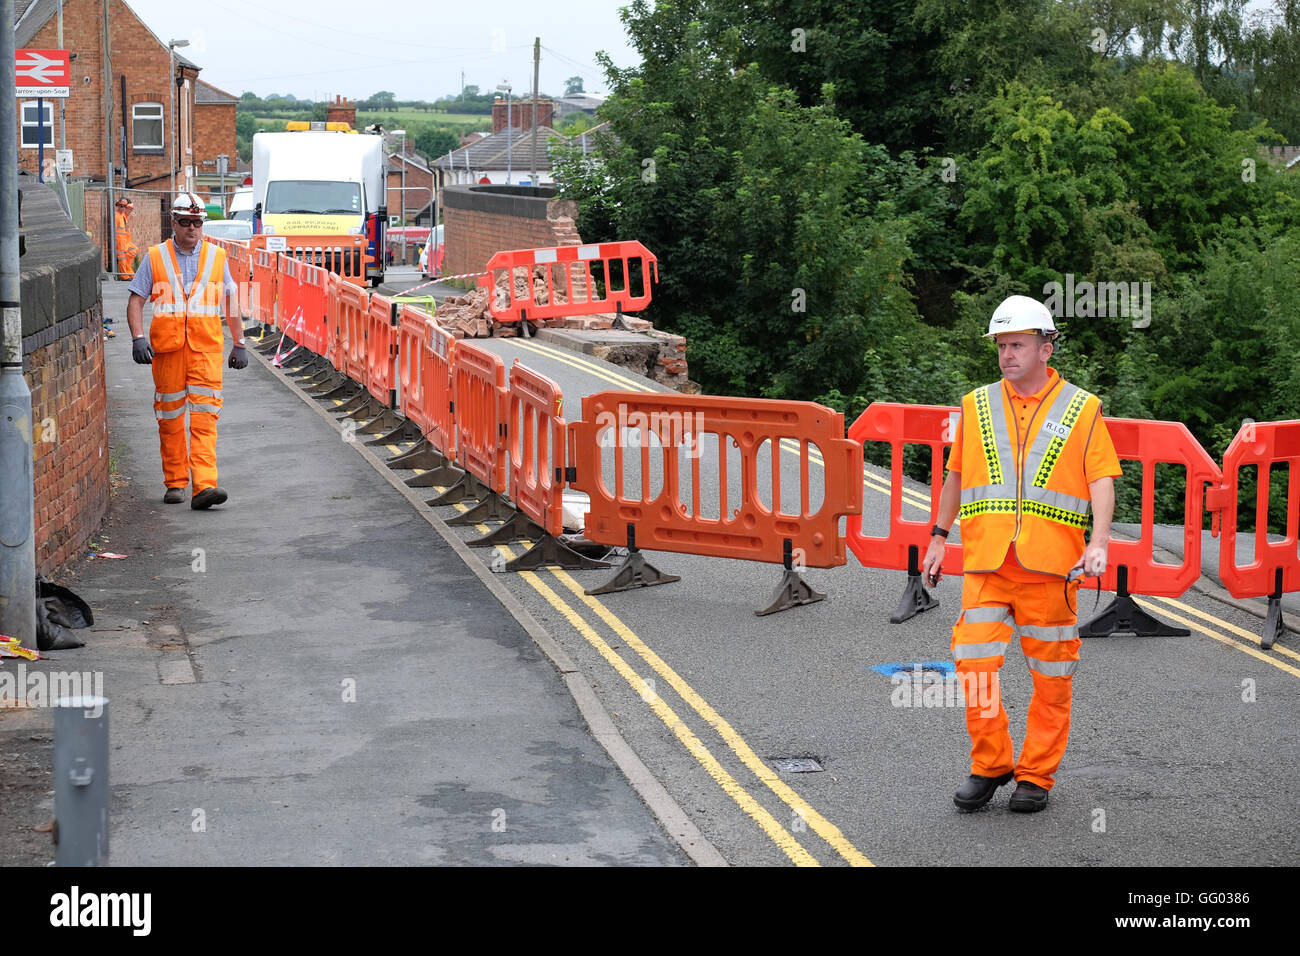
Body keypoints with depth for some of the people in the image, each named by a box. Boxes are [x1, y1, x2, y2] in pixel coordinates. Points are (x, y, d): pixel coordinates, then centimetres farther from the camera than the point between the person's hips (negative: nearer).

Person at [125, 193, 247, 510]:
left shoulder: (216, 257, 10)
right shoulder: (155, 258, 6)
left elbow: (230, 301, 17)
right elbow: (136, 301, 6)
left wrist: (239, 343, 14)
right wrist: (138, 337, -9)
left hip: (206, 347, 0)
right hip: (166, 347, 0)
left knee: (205, 415, -10)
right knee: (170, 416, 5)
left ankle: (204, 485, -18)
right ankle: (175, 483, 17)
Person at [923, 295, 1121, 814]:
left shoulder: (1082, 409, 4)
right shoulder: (977, 406, 11)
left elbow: (1102, 480, -1)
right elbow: (956, 474, 21)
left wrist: (1099, 542, -15)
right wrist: (939, 537, 21)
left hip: (1051, 565, -2)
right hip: (985, 563, 2)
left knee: (1051, 677, 4)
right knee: (974, 663, -7)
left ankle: (1036, 775, 16)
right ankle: (990, 765, 9)